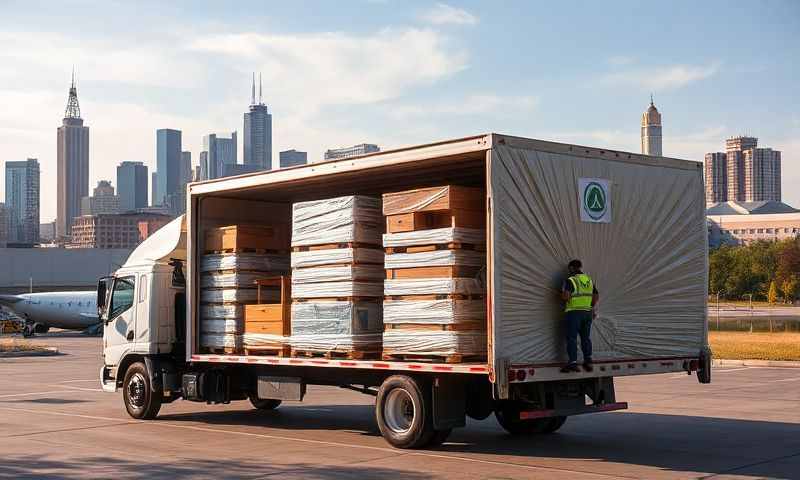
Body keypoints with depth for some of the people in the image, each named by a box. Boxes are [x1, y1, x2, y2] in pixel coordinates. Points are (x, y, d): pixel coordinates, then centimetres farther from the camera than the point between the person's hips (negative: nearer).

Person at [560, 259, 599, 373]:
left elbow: (565, 296, -19)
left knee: (572, 338, -1)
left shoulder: (570, 280, -8)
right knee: (586, 338, 14)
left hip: (574, 312, -5)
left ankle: (573, 362, -5)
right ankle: (588, 360, 12)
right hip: (587, 312, 5)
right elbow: (596, 297, 10)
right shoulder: (589, 280, 11)